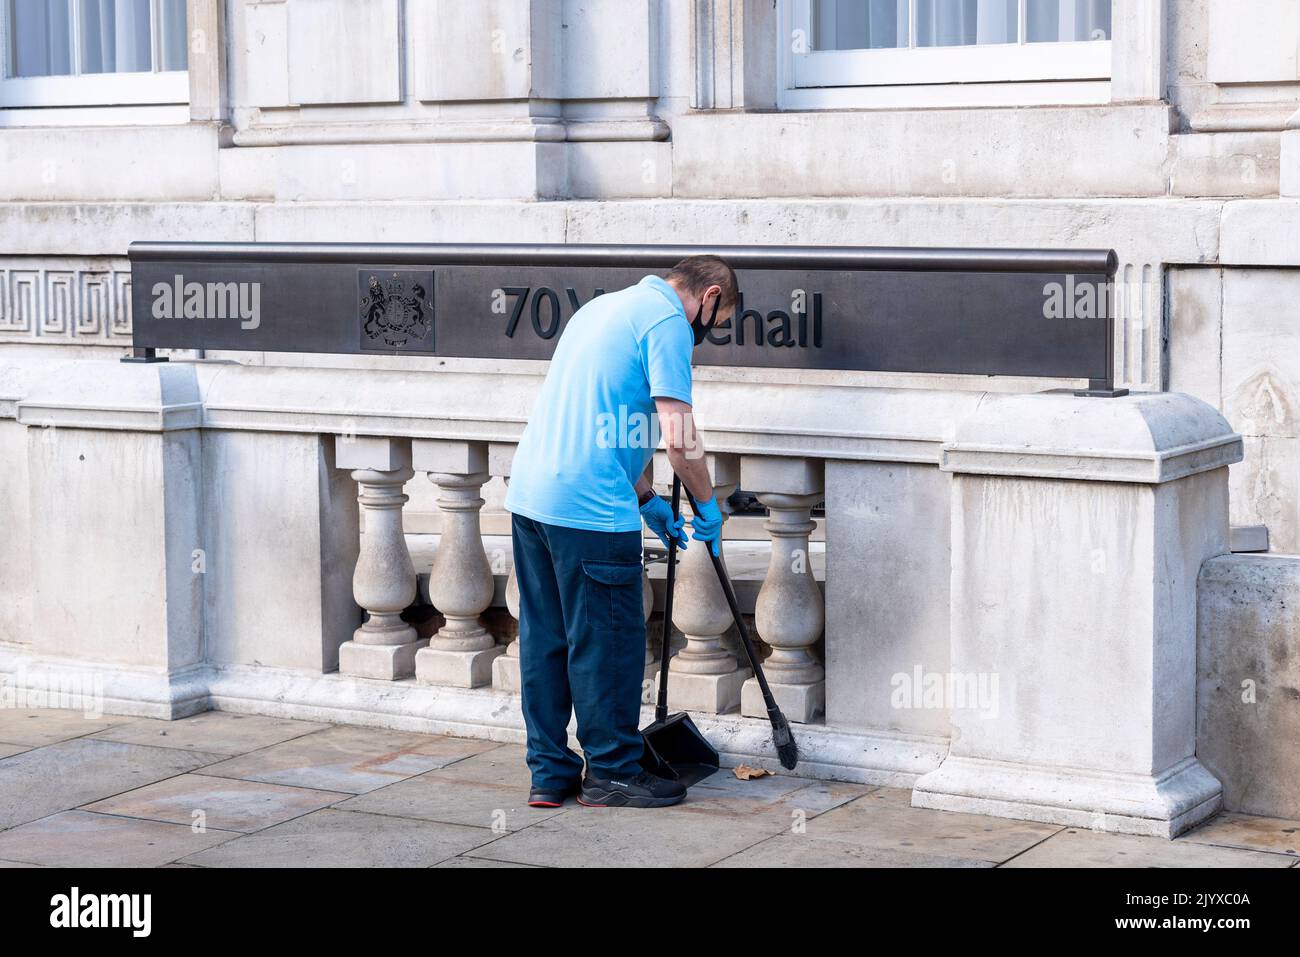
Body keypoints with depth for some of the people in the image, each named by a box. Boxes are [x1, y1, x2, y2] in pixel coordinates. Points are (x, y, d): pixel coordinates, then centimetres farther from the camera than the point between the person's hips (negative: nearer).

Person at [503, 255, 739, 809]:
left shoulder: (606, 306, 22)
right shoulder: (667, 320, -7)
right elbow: (678, 436, -14)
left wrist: (646, 501, 26)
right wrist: (707, 507, 1)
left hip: (529, 493, 9)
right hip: (591, 511, -9)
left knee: (543, 639, 13)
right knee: (607, 643, 2)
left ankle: (549, 772, 20)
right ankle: (612, 773, 12)